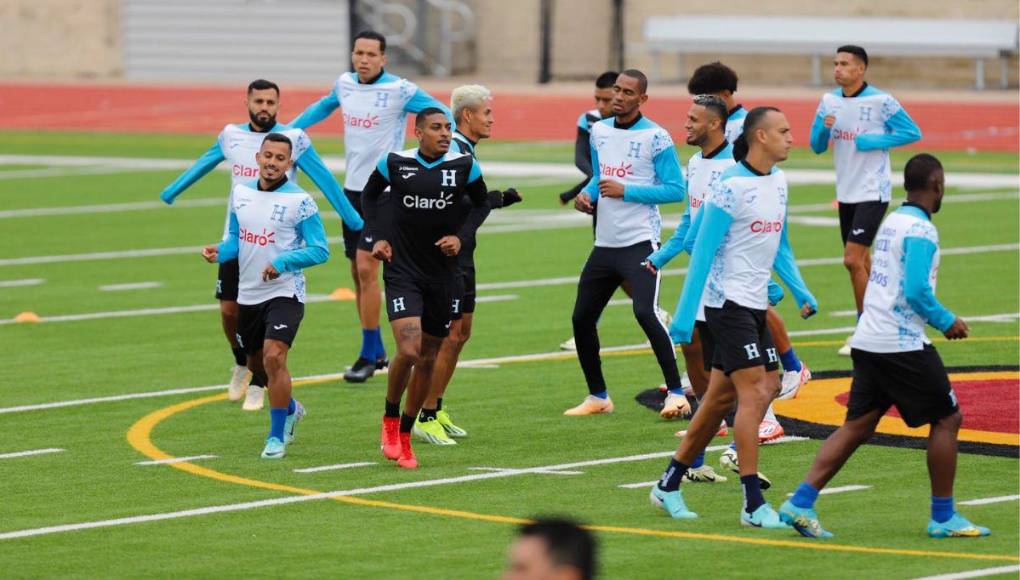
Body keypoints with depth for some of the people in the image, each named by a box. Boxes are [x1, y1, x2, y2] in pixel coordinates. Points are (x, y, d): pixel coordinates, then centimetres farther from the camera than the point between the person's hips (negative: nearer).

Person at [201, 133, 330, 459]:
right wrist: (220, 252, -5)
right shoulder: (240, 193, 6)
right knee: (257, 364, 17)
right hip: (248, 294, 6)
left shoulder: (299, 201, -11)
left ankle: (277, 437, -8)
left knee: (274, 357, -21)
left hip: (284, 293, -6)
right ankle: (290, 409, 47)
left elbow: (320, 250, -10)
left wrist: (283, 262, -24)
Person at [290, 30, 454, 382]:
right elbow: (325, 106, 29)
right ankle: (377, 352, 21)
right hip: (352, 188, 6)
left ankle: (368, 356, -6)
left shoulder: (399, 90, -11)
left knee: (366, 268, -13)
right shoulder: (345, 84, 7)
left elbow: (442, 116, -5)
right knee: (357, 272, 10)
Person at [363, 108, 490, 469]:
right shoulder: (394, 164, -6)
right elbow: (371, 194, 13)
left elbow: (482, 203, 13)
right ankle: (390, 419, 6)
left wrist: (461, 236, -3)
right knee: (409, 350, -20)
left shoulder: (464, 166, -4)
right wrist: (378, 236, 1)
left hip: (443, 273, 3)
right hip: (403, 272, -3)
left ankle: (404, 436, 24)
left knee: (428, 360, 8)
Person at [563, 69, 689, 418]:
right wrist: (587, 194, 1)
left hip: (639, 242, -7)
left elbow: (676, 190, -12)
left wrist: (625, 191, -17)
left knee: (645, 313, -21)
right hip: (605, 243, 7)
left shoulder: (655, 138, -9)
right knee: (582, 319, 9)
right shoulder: (599, 131, 11)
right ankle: (598, 396, 23)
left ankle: (676, 393, -15)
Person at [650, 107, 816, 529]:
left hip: (754, 305, 9)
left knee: (721, 398, 11)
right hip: (728, 301, -9)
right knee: (754, 392, -13)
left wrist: (801, 292, 8)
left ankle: (669, 485, 21)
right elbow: (703, 252, -15)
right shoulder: (731, 186, -15)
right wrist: (684, 316, -16)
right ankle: (753, 505, -11)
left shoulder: (778, 181, 11)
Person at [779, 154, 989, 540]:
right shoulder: (921, 229, -12)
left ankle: (801, 502, -2)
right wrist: (947, 322, -6)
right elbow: (917, 291, -20)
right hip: (902, 345, -9)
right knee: (947, 419, 3)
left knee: (858, 426, 8)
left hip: (868, 342, 9)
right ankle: (943, 517, 6)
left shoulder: (890, 222, 16)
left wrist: (939, 320, 21)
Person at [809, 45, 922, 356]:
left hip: (872, 192, -7)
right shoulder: (829, 101, 5)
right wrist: (823, 127, -14)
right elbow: (817, 147, 8)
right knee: (861, 261, 14)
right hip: (846, 191, 7)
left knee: (853, 259, -14)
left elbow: (913, 132, -8)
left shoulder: (881, 102, -12)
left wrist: (873, 141, -17)